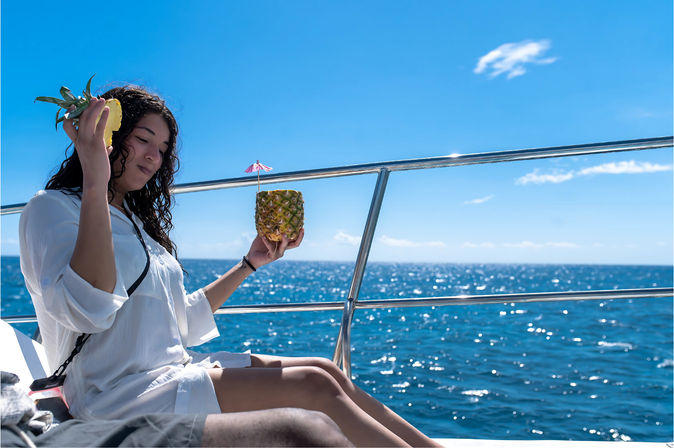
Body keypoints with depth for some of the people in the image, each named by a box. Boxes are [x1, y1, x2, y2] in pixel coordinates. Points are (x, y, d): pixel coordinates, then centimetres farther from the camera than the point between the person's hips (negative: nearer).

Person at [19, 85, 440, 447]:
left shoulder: (135, 221, 21)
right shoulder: (52, 208, -2)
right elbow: (86, 309, -22)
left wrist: (251, 263, 19)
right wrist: (94, 185, -26)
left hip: (175, 371, 8)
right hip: (118, 397, -7)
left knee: (325, 370, -9)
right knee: (313, 388, -22)